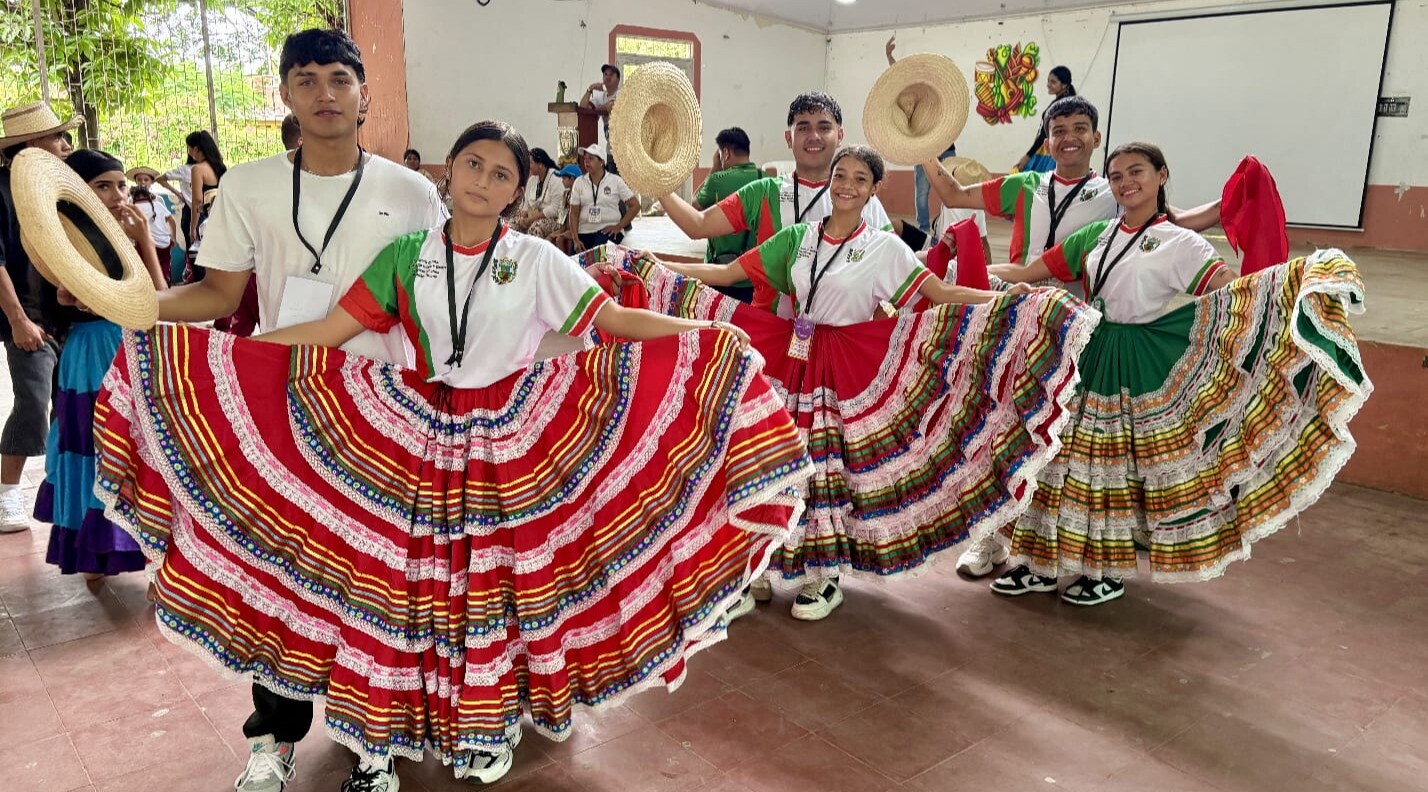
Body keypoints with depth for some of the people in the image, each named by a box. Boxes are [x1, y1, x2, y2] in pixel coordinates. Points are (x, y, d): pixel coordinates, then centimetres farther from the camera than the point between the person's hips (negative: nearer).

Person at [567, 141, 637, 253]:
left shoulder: (615, 180, 4)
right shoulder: (579, 182, 10)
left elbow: (635, 205, 3)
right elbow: (574, 213, 7)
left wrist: (619, 226, -5)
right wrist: (576, 240, -4)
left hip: (608, 230, -3)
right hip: (585, 231, 3)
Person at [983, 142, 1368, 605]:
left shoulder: (1179, 243, -5)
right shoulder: (1096, 236, 9)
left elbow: (1232, 289, -18)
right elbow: (1026, 273, 12)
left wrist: (1305, 273, -32)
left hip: (1140, 369, -4)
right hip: (1088, 358, 5)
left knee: (1126, 463, 3)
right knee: (1068, 455, 6)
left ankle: (1109, 573, 18)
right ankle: (1044, 562, 18)